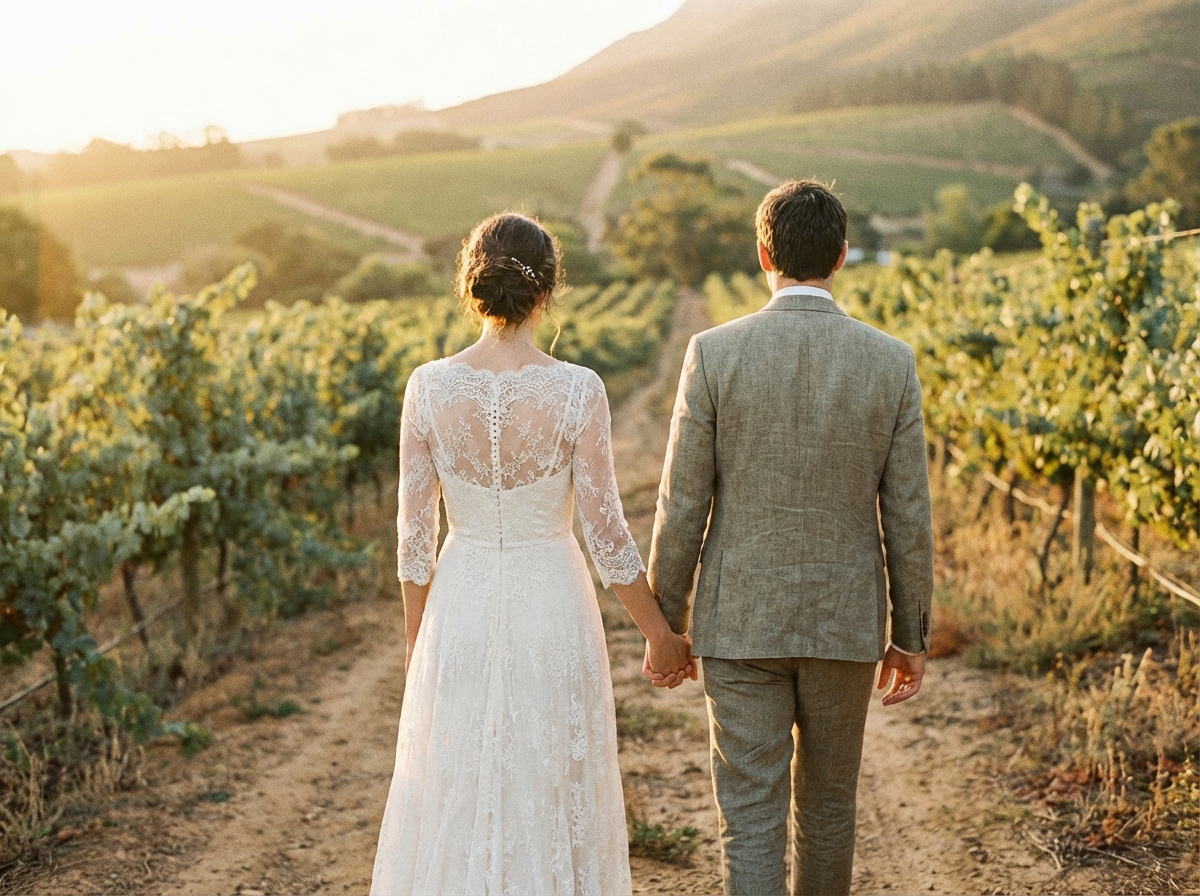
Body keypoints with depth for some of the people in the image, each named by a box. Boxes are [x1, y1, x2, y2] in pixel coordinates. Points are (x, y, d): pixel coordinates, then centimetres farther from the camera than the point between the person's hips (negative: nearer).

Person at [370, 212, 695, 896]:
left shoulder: (429, 387, -9)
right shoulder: (578, 391, -15)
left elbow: (415, 532, -3)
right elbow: (606, 534, -12)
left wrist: (416, 641, 12)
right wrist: (662, 634, 1)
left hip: (461, 608, 2)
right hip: (551, 608, -2)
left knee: (456, 801, 16)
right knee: (553, 800, 14)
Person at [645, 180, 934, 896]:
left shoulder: (714, 354, -10)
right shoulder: (891, 362, -6)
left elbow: (683, 507, -8)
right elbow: (908, 517, -3)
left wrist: (664, 626, 3)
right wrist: (912, 638, 8)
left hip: (740, 621, -2)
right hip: (846, 622, 2)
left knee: (751, 817, 3)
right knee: (826, 803, 21)